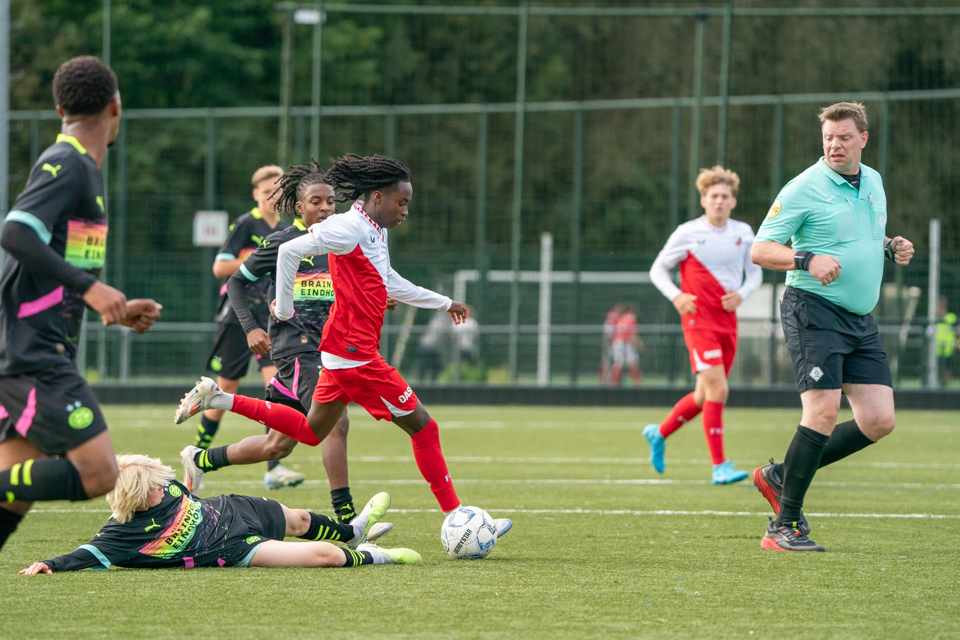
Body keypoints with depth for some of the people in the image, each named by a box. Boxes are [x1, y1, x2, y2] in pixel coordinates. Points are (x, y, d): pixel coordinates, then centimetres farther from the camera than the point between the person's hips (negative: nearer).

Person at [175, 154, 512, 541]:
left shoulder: (375, 232, 14)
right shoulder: (350, 228, -16)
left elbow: (389, 283, 30)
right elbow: (291, 250, -23)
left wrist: (443, 303, 36)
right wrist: (284, 309, -16)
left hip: (344, 354, 10)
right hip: (355, 354, -10)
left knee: (311, 432, 18)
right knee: (423, 426, -3)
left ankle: (220, 400, 14)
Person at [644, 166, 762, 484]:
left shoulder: (743, 233, 7)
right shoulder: (687, 233, -4)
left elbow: (755, 273, 17)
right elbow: (657, 269, 4)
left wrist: (742, 294, -4)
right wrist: (675, 296, -13)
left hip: (728, 322, 6)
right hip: (698, 320, -6)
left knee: (705, 395, 12)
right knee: (717, 389, -17)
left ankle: (659, 433, 37)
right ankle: (719, 467, -13)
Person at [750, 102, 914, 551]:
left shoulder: (873, 182, 14)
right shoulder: (804, 189, -8)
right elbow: (759, 250, -10)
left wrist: (893, 248, 7)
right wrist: (807, 260, -26)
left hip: (860, 319, 7)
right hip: (814, 309, -7)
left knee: (879, 420, -2)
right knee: (824, 410, -20)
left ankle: (783, 475, 13)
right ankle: (785, 526, -12)